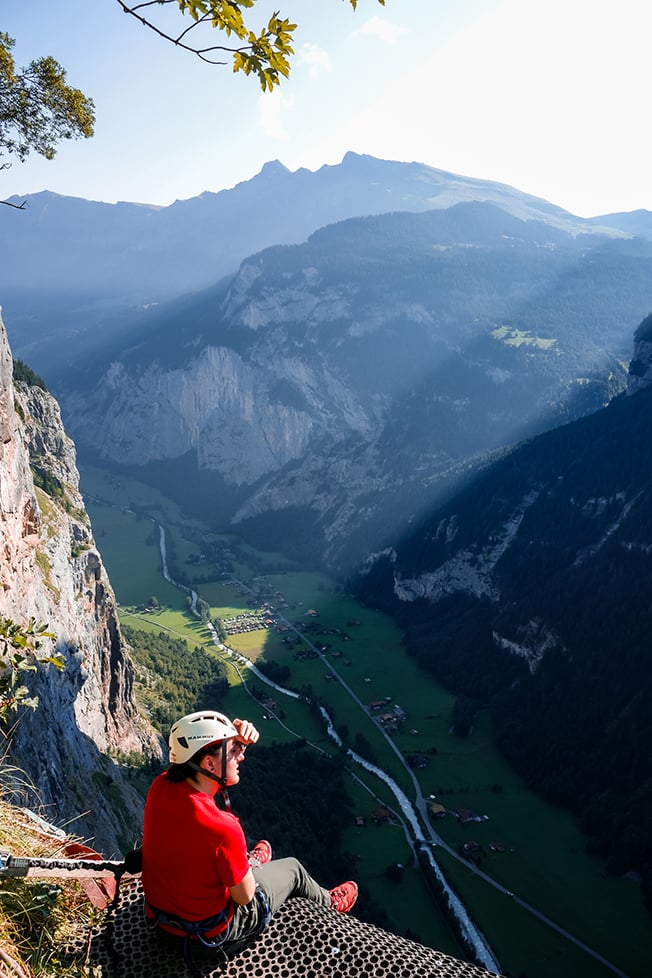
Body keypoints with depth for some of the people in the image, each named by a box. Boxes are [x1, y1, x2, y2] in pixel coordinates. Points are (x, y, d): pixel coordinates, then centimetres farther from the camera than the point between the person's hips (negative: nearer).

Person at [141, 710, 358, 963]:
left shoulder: (160, 787, -22)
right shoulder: (223, 829, -38)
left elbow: (198, 753, 0)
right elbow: (244, 896, -20)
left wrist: (232, 736, -20)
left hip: (158, 917, 5)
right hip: (211, 933, -5)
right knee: (292, 868, 20)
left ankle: (247, 862, 62)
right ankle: (329, 903, 52)